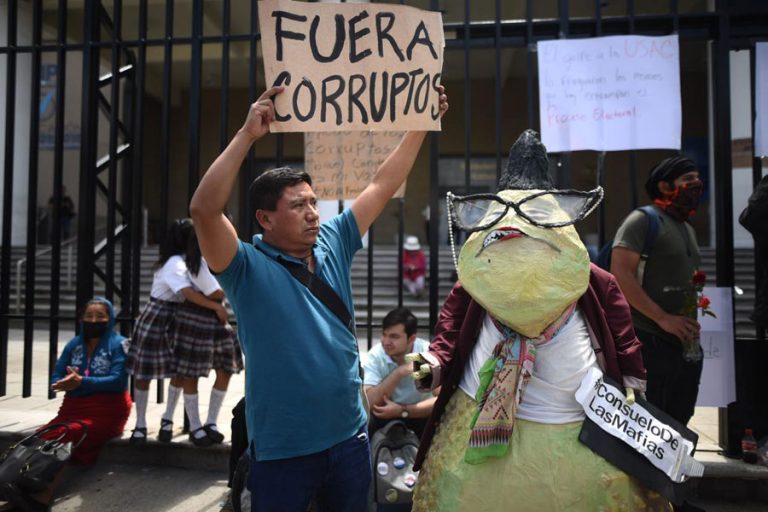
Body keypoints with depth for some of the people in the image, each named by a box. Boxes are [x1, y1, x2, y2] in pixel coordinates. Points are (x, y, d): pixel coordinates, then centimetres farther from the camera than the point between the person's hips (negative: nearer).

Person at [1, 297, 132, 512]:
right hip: (74, 408, 5)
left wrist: (81, 382, -21)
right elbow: (56, 379, 10)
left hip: (107, 412, -5)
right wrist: (69, 383, -14)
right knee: (44, 435, -25)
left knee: (63, 435, -30)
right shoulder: (74, 345, 15)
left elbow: (118, 380, -12)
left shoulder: (118, 344, -1)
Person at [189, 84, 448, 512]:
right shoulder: (248, 267, -13)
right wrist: (248, 134, -29)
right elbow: (204, 210, -30)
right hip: (283, 450, -4)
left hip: (350, 437, 5)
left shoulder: (333, 244, 1)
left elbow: (383, 186, 5)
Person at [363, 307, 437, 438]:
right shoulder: (375, 355, -17)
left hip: (420, 416, -1)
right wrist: (399, 372, -31)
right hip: (385, 416, 1)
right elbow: (369, 403, -25)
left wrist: (403, 410, -29)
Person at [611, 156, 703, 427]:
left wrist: (693, 321, 10)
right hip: (652, 343, -9)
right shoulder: (643, 220, -9)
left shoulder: (688, 229, 19)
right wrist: (663, 318, -22)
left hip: (686, 344, 9)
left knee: (677, 423, 15)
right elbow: (620, 274, -20)